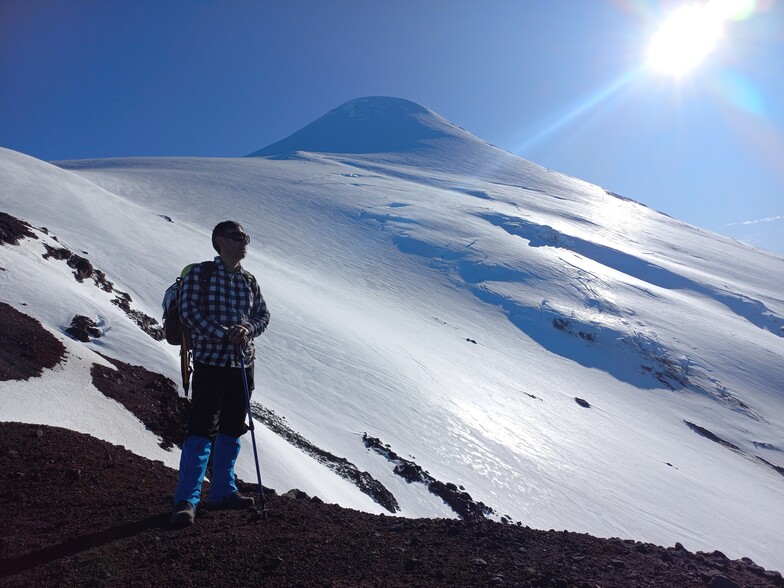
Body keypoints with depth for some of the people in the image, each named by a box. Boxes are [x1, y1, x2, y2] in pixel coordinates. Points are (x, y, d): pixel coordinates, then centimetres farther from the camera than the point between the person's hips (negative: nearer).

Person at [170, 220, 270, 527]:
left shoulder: (249, 281, 12)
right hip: (210, 362, -6)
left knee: (232, 430, 12)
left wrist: (248, 329, -9)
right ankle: (186, 500, -1)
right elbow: (189, 311, -12)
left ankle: (222, 491, 25)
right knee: (202, 430, -9)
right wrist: (224, 334, -19)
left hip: (243, 363, 6)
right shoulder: (199, 273, -5)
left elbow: (263, 314, 13)